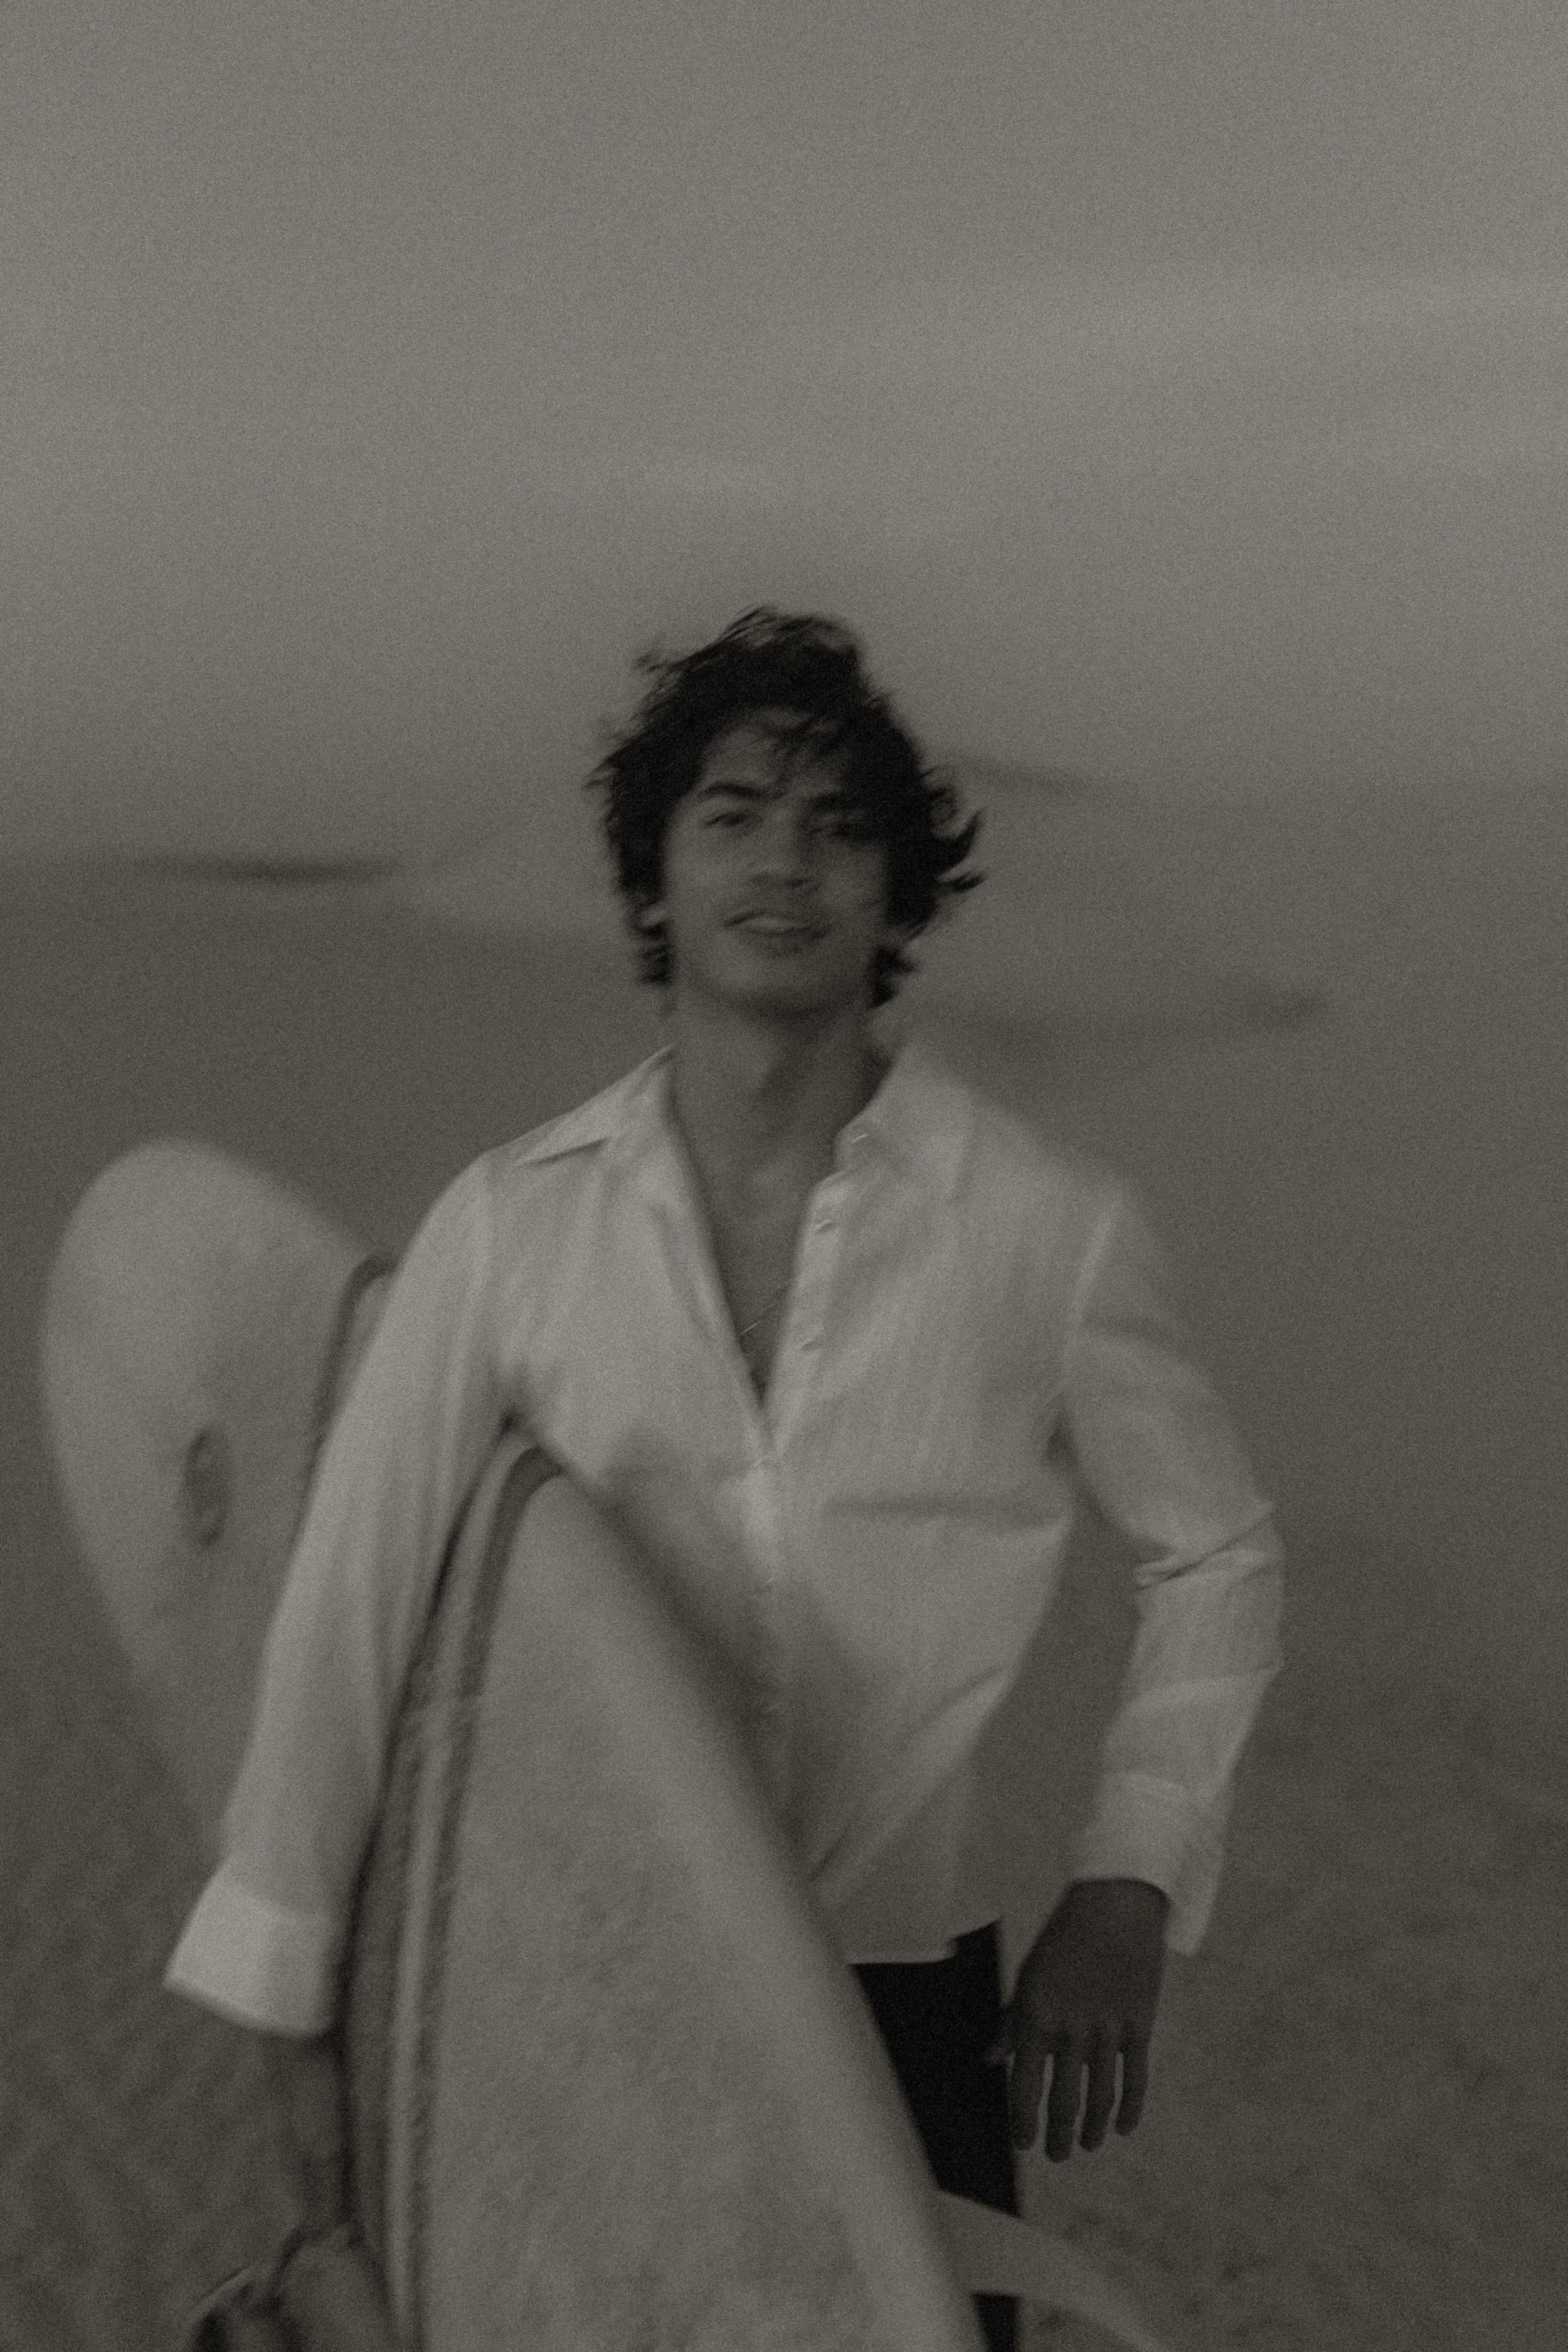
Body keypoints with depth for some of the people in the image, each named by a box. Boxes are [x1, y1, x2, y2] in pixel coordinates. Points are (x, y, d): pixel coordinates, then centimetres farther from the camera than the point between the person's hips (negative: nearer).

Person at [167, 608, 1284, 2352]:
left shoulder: (1045, 1229, -12)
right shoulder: (507, 1226, -10)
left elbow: (1214, 1554, 2)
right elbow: (351, 1602, -5)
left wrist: (1126, 1899, -8)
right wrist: (296, 2012, -4)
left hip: (899, 1986, 0)